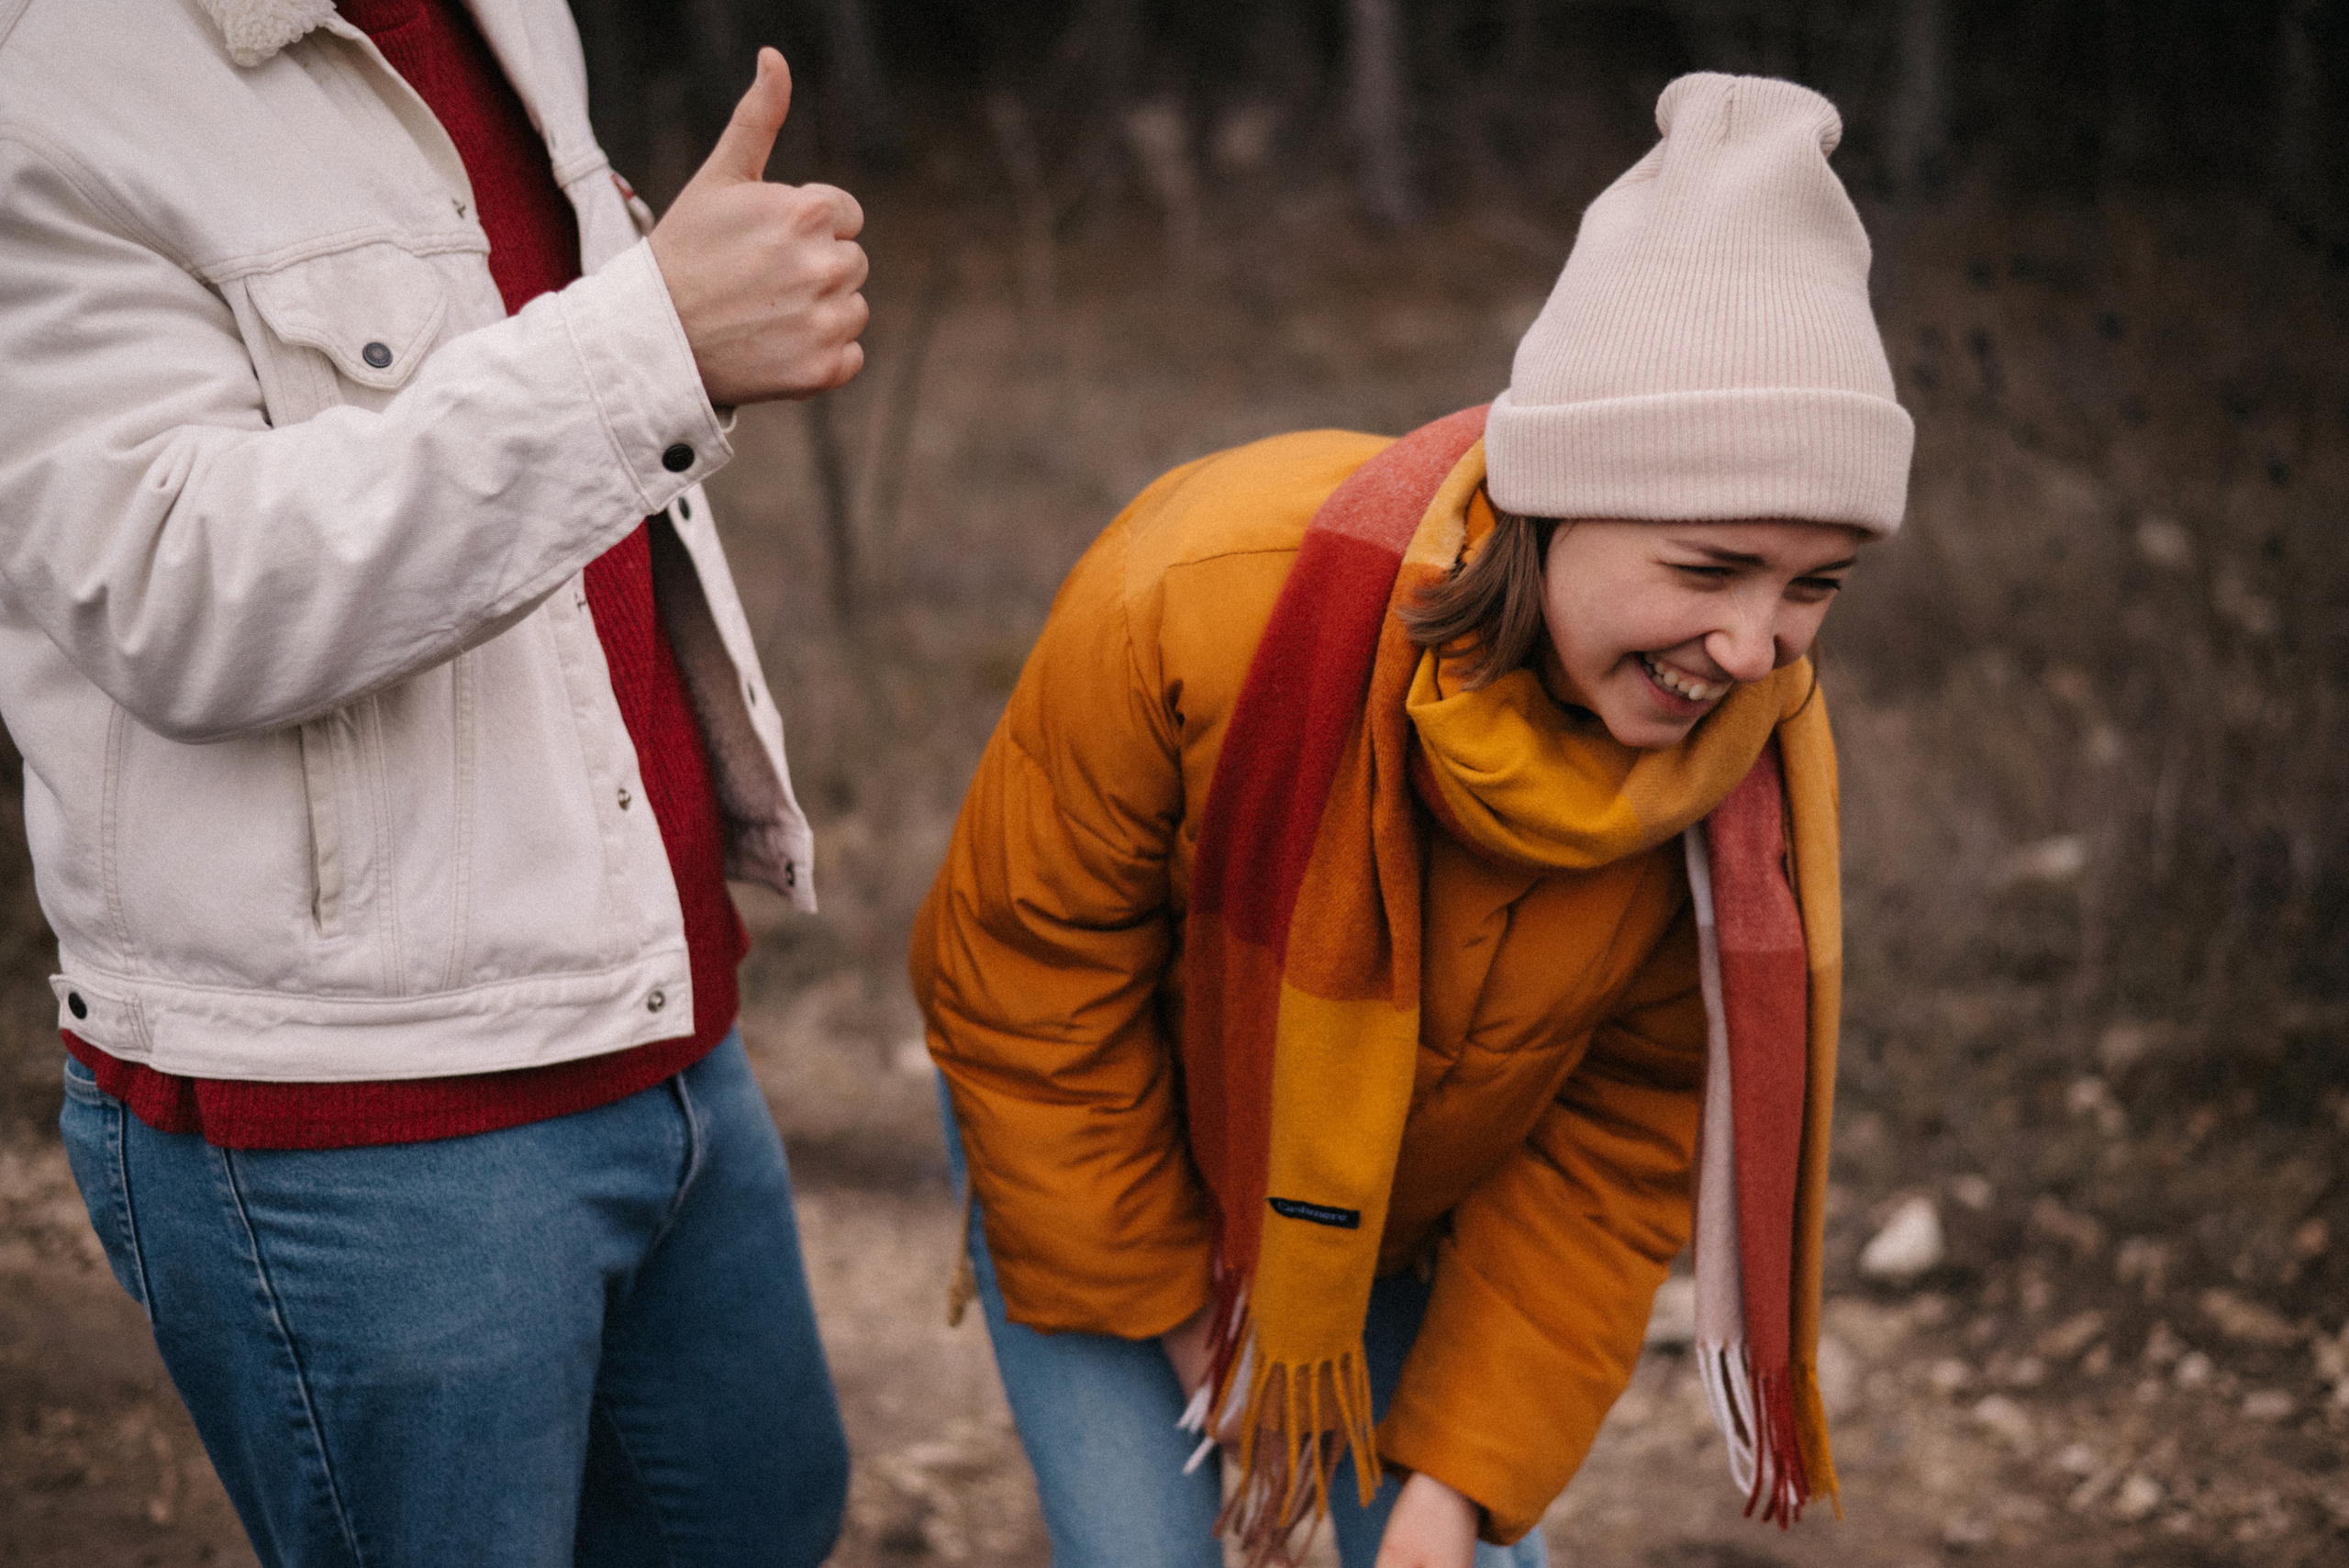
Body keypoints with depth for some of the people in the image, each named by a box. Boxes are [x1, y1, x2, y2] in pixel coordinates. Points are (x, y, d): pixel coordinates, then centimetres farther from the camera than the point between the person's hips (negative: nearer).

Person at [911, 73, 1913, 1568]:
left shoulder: (1753, 756, -25)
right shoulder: (1210, 604, -36)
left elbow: (1620, 1149, -13)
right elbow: (1023, 989, -20)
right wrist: (1178, 1326, -12)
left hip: (1431, 1205, 3)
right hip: (1116, 1163, -2)